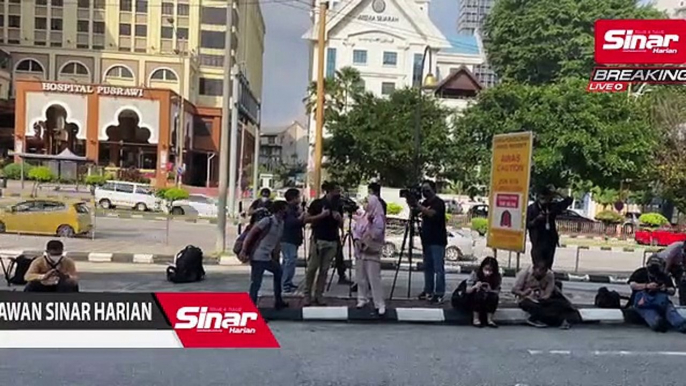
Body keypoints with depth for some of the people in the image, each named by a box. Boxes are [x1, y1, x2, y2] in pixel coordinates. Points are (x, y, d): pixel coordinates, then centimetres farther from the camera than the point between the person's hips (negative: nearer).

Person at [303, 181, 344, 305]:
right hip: (318, 239, -4)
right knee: (312, 268, -4)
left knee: (324, 270, 3)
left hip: (332, 241, 4)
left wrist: (339, 218, -6)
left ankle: (318, 295, 9)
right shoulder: (317, 203, -1)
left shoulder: (338, 206, 12)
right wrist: (320, 215, -15)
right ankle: (307, 295, 4)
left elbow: (341, 225, 15)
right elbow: (306, 219, -3)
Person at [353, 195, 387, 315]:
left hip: (372, 251, -6)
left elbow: (377, 234, -17)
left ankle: (380, 304, -7)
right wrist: (357, 239, -4)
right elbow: (355, 229, 13)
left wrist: (371, 223, -26)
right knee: (360, 276, 10)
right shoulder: (362, 216, 10)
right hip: (360, 250, 7)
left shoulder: (378, 218, -9)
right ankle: (362, 299, 21)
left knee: (374, 278, -9)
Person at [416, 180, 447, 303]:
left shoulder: (438, 202, -10)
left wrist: (418, 206, -34)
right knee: (427, 267, 11)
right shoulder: (425, 203, 15)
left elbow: (431, 213, -28)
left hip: (437, 241, -8)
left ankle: (439, 294, -7)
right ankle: (428, 291, 18)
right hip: (427, 240, 8)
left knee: (438, 268, -7)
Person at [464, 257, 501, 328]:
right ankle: (475, 319, -23)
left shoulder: (497, 277, -13)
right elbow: (467, 290, -16)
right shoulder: (475, 273, -19)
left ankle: (489, 319, -19)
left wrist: (490, 290, -34)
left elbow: (497, 292, -12)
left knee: (494, 296, -28)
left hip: (487, 302, 2)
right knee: (479, 292, -32)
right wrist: (474, 287, -39)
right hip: (471, 302, -2)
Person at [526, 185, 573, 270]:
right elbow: (526, 225, -2)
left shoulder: (552, 206, 8)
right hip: (538, 242, -3)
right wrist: (536, 219, -17)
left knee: (547, 268, 4)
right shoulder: (531, 209, -1)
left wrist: (555, 193, 2)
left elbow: (568, 200, 11)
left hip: (550, 241, 3)